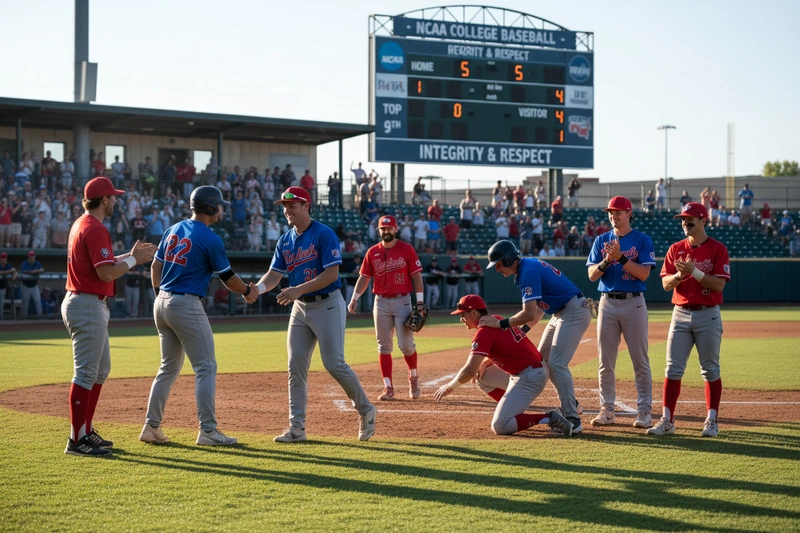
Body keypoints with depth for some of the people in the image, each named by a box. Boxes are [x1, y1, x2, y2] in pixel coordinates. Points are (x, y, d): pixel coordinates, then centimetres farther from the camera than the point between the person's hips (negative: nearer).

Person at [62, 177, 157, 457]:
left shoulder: (82, 224, 15)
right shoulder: (95, 229, -17)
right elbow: (106, 273, -22)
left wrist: (131, 255, 17)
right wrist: (134, 260, -9)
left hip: (84, 303, 11)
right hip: (89, 305, -11)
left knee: (101, 369, 17)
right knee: (86, 372, -8)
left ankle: (86, 431, 22)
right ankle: (77, 440, -5)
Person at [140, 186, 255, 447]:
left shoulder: (174, 230, 10)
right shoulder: (211, 239, -11)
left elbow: (156, 266, 15)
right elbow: (228, 277, -3)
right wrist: (248, 291, 15)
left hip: (162, 303, 8)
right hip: (186, 305, -8)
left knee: (169, 367, 17)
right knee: (206, 367, -2)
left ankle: (151, 426, 15)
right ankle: (207, 431, -4)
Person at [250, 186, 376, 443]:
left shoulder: (324, 234, -12)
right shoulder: (285, 241, 9)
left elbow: (331, 273, -19)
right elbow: (274, 274, 3)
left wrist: (298, 289, -25)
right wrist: (259, 288, -20)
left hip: (327, 304, -7)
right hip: (300, 307, 7)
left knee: (334, 364, -9)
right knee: (295, 367, 3)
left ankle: (365, 410, 12)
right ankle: (296, 427, 7)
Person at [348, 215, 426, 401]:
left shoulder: (407, 249, -1)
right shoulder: (372, 252, 7)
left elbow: (416, 276, -2)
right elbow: (364, 277, 7)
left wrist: (420, 301, -8)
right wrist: (354, 298, -5)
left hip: (402, 301, -3)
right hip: (381, 302, 3)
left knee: (406, 344, -6)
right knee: (384, 346, 2)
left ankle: (413, 377, 19)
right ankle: (388, 387, 6)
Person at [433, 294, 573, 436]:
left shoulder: (484, 331, -15)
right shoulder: (496, 320, 12)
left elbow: (469, 371, -20)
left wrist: (449, 387, -5)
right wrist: (483, 364, 13)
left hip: (528, 378, -10)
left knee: (499, 427, -9)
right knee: (481, 375, 21)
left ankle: (549, 418, -13)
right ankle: (511, 408, 20)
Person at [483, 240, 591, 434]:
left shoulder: (529, 271, -22)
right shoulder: (527, 266, 9)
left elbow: (529, 314, -29)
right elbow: (539, 306, 15)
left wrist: (500, 323, -21)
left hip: (574, 312, -11)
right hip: (560, 313, 11)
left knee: (557, 363, -16)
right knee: (542, 359, 17)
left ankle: (572, 419, -14)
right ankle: (569, 404, 28)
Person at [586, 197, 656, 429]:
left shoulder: (642, 240, 0)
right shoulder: (601, 240, 10)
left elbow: (644, 273, -11)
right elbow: (592, 275, 3)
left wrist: (621, 257, -19)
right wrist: (607, 260, -15)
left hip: (634, 303, -3)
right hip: (607, 303, 3)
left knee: (640, 361, -2)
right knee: (605, 361, 4)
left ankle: (644, 411, 3)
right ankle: (607, 410, 12)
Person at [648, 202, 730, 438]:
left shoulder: (717, 249, -3)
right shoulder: (676, 249, 9)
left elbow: (719, 284, -12)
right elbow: (665, 284, 4)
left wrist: (694, 272, -21)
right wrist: (680, 274, -16)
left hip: (708, 315, -4)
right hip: (681, 314, 4)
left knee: (710, 370, 3)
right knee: (673, 369, 0)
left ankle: (711, 421, 10)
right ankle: (667, 421, 3)